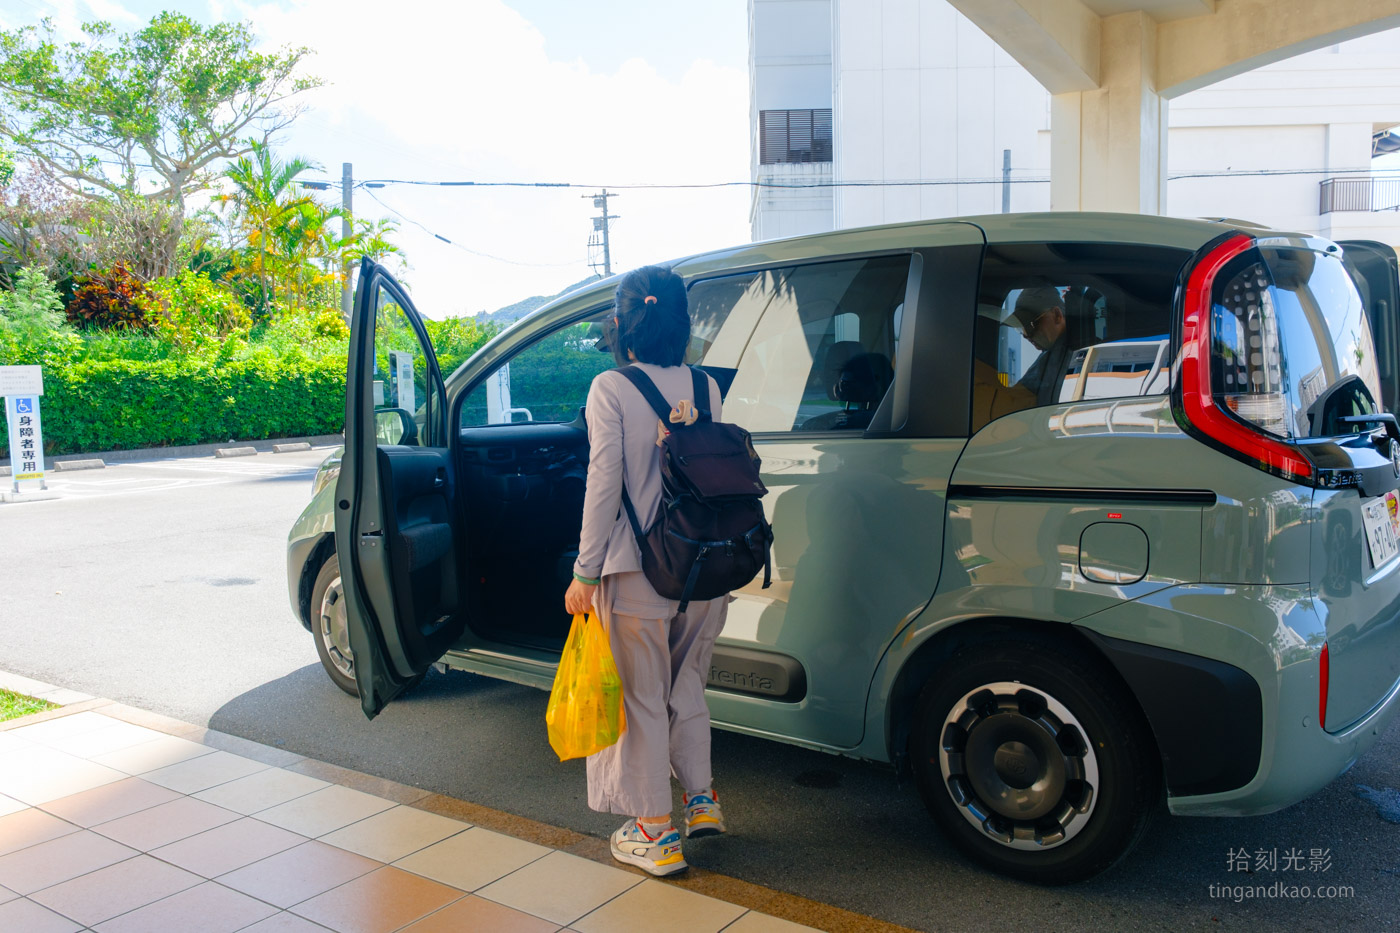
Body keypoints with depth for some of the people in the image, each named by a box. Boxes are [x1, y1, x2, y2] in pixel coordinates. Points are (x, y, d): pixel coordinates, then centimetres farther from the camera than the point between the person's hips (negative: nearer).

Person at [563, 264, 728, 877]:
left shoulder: (611, 389, -10)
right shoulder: (704, 387, 4)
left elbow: (604, 484, -13)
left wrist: (585, 573, -7)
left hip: (638, 572, -5)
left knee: (643, 697, 9)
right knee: (686, 685, 24)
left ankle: (657, 834, 18)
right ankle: (701, 799, 30)